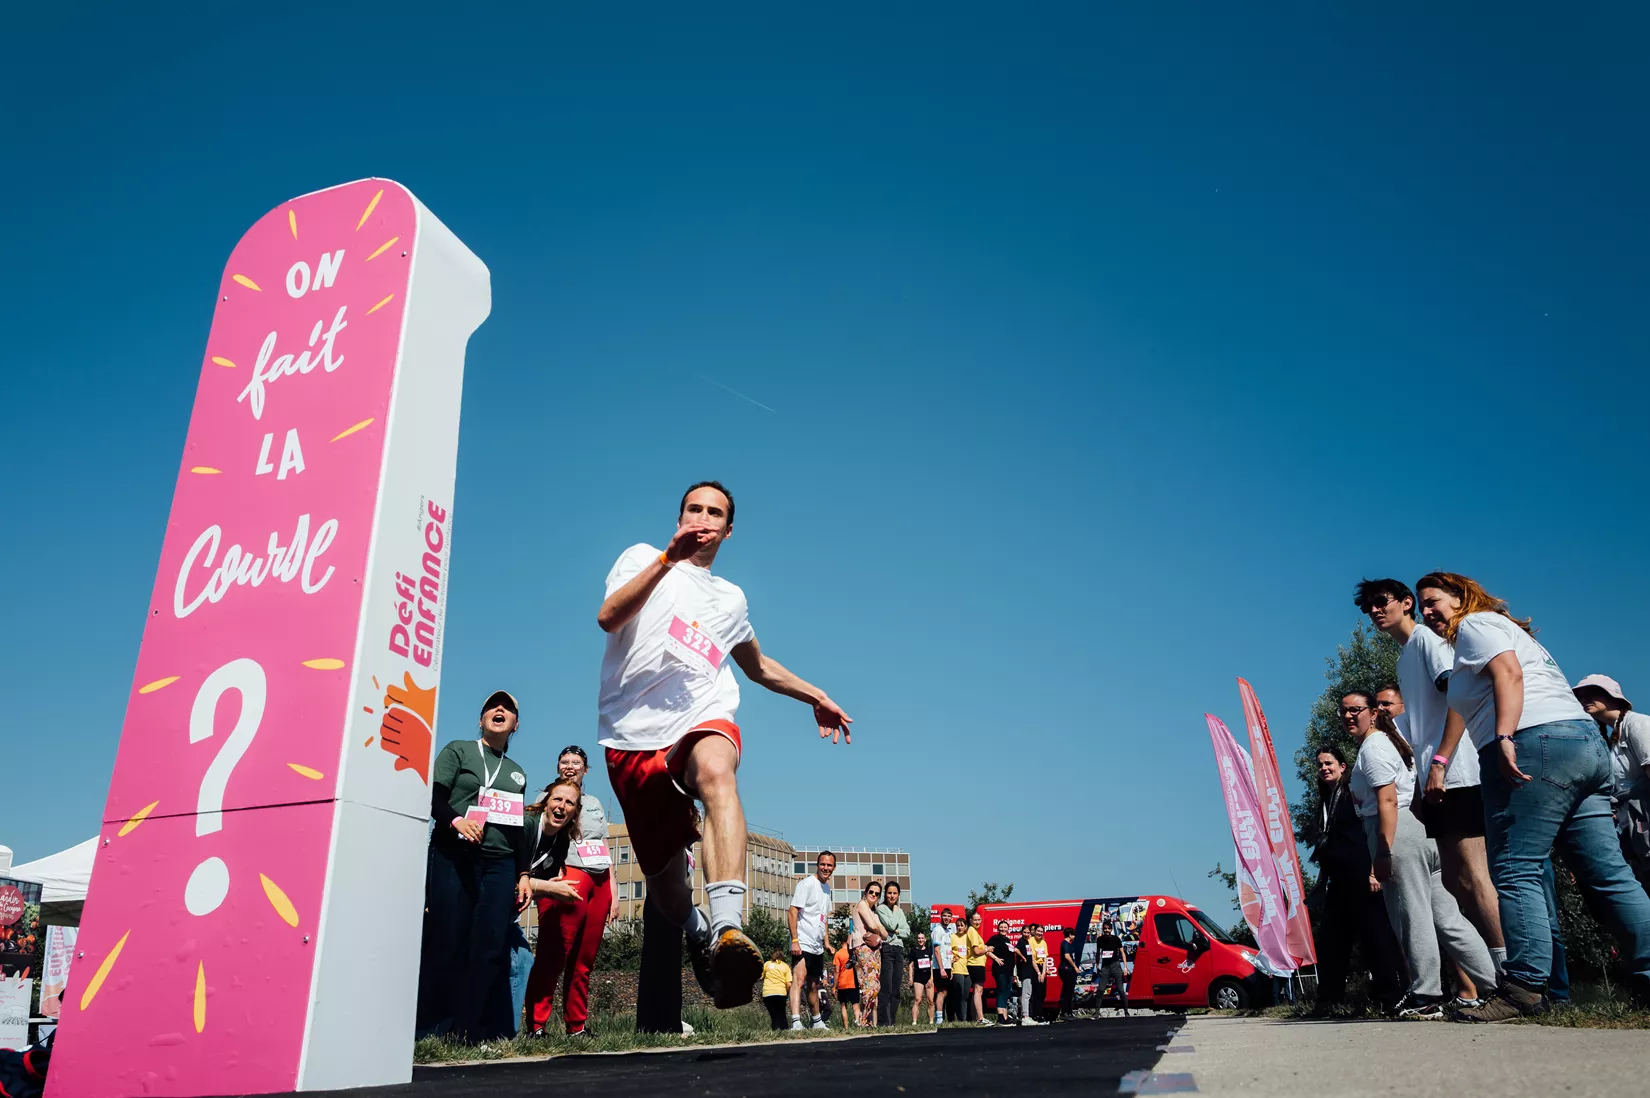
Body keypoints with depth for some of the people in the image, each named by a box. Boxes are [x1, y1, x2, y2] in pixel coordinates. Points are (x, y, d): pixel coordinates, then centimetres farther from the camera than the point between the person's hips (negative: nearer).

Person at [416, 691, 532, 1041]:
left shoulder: (516, 772, 23)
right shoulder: (458, 750, 9)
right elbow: (433, 795, -4)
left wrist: (523, 874, 16)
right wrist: (456, 820, -22)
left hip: (500, 865, 4)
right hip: (452, 857, -4)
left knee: (490, 949, -5)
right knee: (447, 944, -9)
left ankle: (470, 1030, 0)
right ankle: (432, 1027, 0)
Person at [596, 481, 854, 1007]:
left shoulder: (731, 599, 25)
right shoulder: (644, 557, 13)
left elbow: (758, 666, 41)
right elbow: (608, 618, -7)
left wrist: (816, 697, 34)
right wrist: (669, 557, -14)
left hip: (702, 719, 1)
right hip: (633, 732, -1)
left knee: (716, 773, -37)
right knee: (664, 877, 1)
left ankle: (728, 927, -53)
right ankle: (698, 936, 35)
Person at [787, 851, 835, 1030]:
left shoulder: (827, 887, 15)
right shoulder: (807, 884, -11)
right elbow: (792, 912, -17)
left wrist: (826, 941, 19)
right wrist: (795, 940, -23)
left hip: (817, 946, 9)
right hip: (803, 943, -9)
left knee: (813, 985, 19)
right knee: (799, 980, -22)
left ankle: (818, 1022, 31)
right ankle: (796, 1023, -30)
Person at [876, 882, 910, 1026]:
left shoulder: (900, 911, 19)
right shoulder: (881, 908, 0)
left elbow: (907, 932, 12)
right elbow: (891, 925, -14)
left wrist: (896, 931, -5)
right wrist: (895, 910, 1)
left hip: (899, 950, 6)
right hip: (887, 948, -6)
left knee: (897, 989, 4)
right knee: (886, 988, -12)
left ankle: (892, 1021, 7)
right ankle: (883, 1022, -12)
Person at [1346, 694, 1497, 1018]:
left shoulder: (1372, 746, -6)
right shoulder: (1383, 741, 25)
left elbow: (1387, 800, -15)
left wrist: (1384, 851, -18)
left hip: (1397, 833, -10)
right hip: (1418, 832, 10)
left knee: (1411, 916, -4)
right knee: (1446, 916, 10)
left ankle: (1425, 997, 1)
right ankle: (1494, 982, 10)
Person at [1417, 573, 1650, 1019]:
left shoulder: (1476, 623, 6)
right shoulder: (1510, 630, 33)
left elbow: (1508, 673, -12)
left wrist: (1505, 737, -24)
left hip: (1535, 746, -10)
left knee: (1516, 870, -11)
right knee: (1608, 874, 6)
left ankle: (1525, 987, -15)